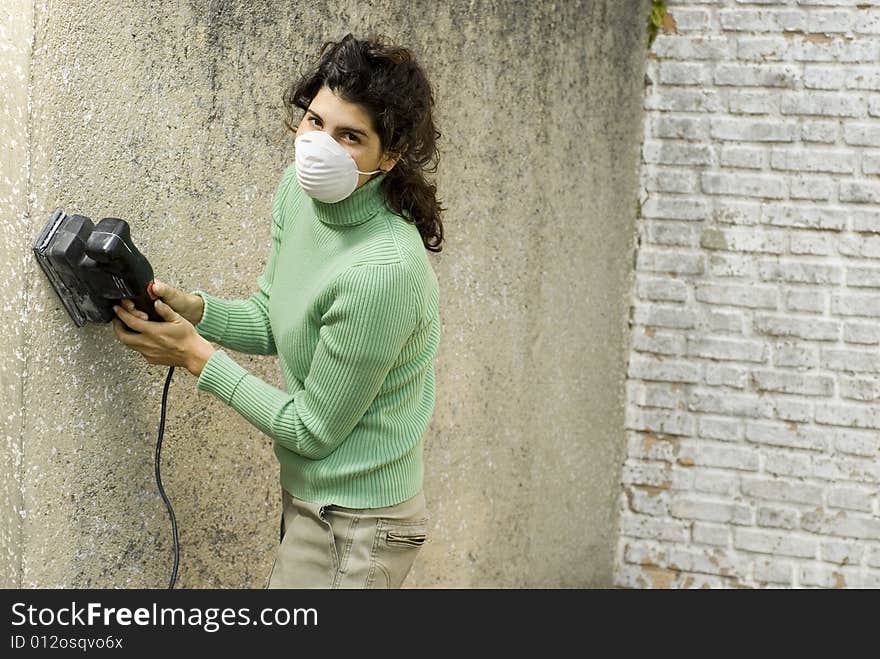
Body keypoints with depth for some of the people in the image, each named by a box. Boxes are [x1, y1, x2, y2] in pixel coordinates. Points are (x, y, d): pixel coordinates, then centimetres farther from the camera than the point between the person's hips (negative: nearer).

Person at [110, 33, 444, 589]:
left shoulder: (383, 268, -30)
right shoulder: (300, 188, -4)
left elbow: (313, 431, -21)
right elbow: (272, 324, 10)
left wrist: (196, 355, -15)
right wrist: (187, 308, -9)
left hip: (351, 530, -9)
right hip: (311, 497, 9)